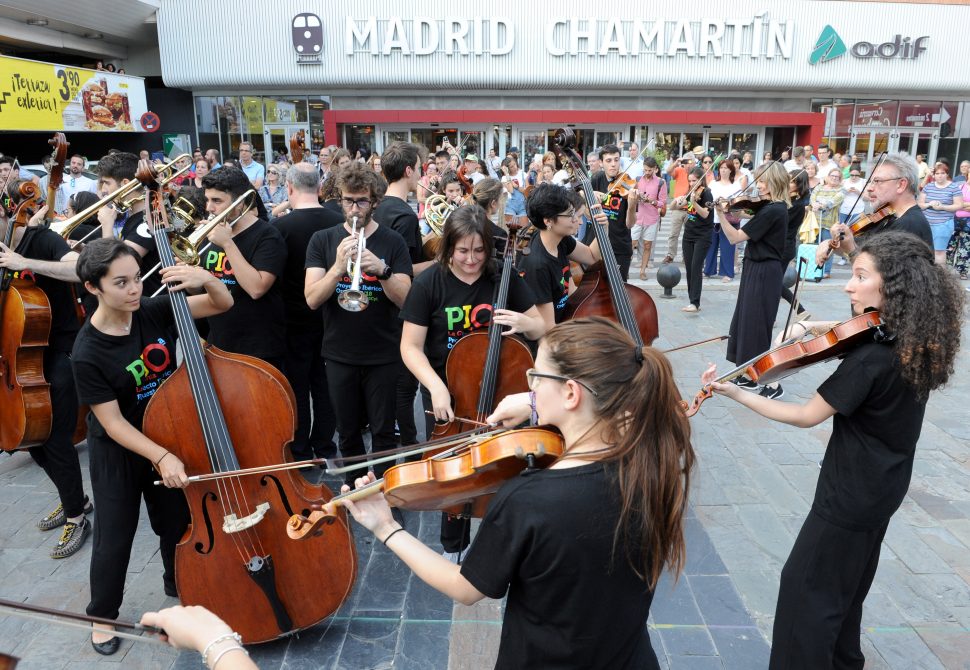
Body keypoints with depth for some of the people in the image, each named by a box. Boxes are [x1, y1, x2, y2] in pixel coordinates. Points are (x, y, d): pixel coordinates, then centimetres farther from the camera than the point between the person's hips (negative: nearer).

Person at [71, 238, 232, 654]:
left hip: (168, 436, 4)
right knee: (115, 536, 11)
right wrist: (161, 456, -30)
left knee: (178, 523, 18)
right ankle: (102, 616, 37)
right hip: (117, 453, -3)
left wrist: (205, 279, -32)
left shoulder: (155, 311, -16)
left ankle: (179, 588, 45)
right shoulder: (87, 354, -25)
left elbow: (224, 304, -11)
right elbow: (113, 423, -21)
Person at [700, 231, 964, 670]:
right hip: (883, 484, 9)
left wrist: (735, 393, -20)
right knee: (845, 583, 27)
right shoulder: (913, 341, -4)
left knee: (804, 585, 7)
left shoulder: (869, 359, -31)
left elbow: (805, 417, -23)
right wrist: (808, 327, 0)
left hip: (853, 490, -9)